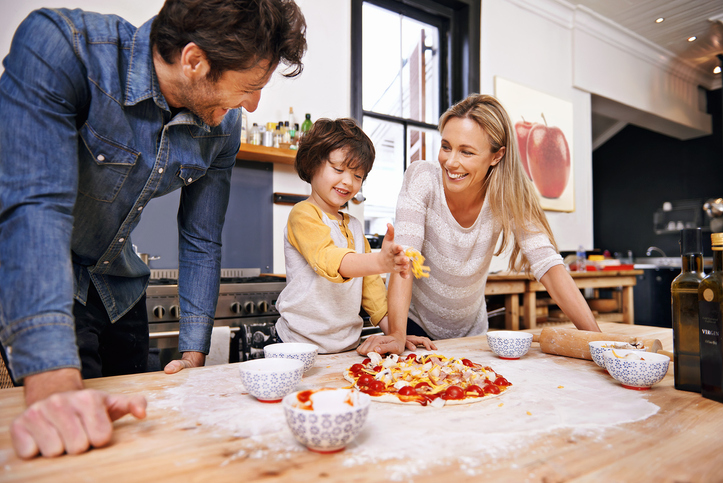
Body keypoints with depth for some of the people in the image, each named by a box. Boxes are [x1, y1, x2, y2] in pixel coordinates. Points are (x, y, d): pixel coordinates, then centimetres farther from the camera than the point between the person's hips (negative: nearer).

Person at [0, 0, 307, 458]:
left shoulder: (223, 127, -12)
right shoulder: (59, 47, -28)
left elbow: (201, 243, -5)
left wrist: (193, 352, -5)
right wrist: (54, 383, -45)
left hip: (117, 288, 5)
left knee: (128, 418, 15)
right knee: (65, 445, -7)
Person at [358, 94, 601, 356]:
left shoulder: (508, 196, -17)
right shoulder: (422, 178, -22)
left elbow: (549, 265, -21)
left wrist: (597, 338, -30)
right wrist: (396, 335, -37)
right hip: (414, 323, -2)